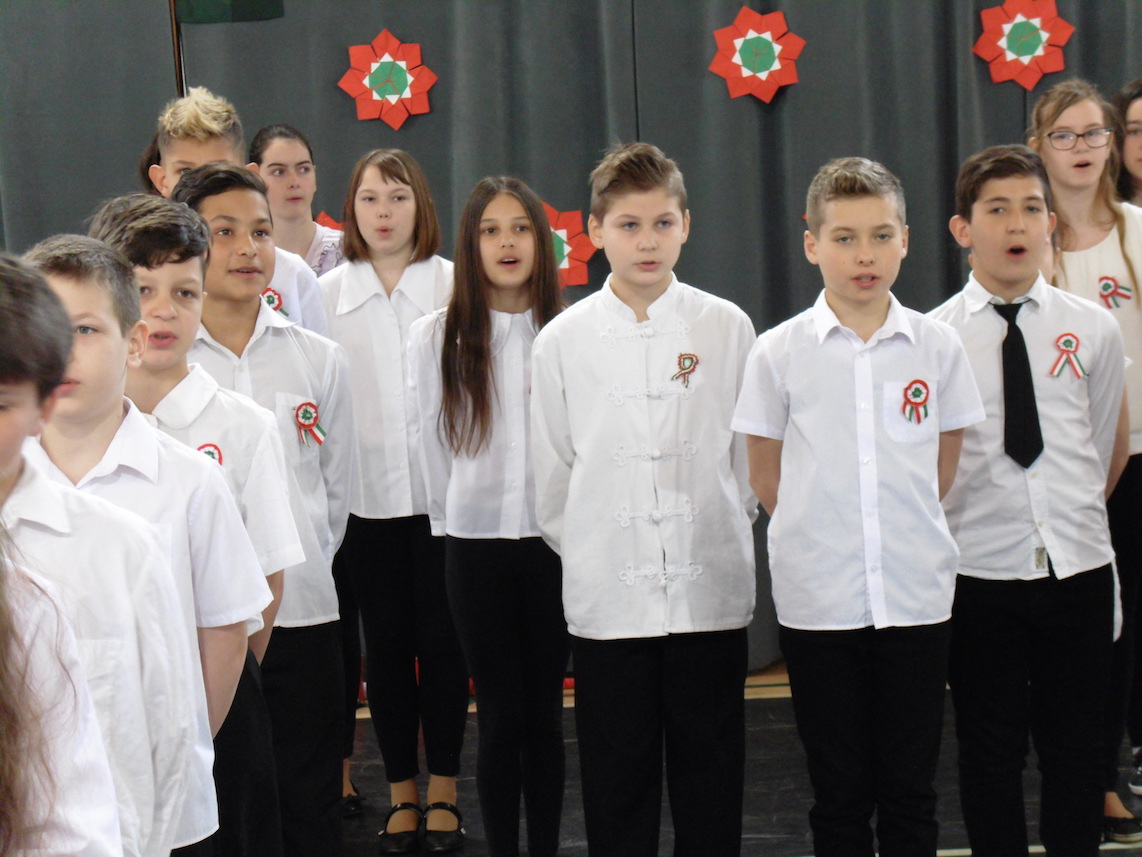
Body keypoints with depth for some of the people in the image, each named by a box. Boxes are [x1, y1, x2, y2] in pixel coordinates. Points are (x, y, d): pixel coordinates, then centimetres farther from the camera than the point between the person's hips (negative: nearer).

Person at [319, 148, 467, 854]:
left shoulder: (455, 285, -1)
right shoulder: (329, 293, 6)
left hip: (442, 488, -2)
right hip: (368, 496, 2)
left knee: (442, 640, 4)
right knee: (387, 643, 8)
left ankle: (443, 791, 16)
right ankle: (402, 794, 19)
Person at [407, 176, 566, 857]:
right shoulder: (436, 337, -1)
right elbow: (433, 444, 6)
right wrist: (457, 524, 9)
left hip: (554, 542, 0)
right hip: (477, 546, 0)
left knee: (545, 712, 8)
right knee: (501, 717, 3)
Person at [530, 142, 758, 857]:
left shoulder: (726, 328, 2)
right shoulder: (563, 340, 2)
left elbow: (753, 450, 8)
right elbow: (552, 469, 7)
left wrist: (723, 528, 7)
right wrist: (587, 548, 8)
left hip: (710, 589, 0)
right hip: (607, 594, 0)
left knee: (711, 778, 8)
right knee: (618, 780, 7)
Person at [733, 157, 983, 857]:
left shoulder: (938, 346, 1)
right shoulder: (779, 352, -2)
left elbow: (946, 466, 12)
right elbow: (765, 476, 6)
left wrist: (909, 535, 7)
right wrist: (822, 538, 4)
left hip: (917, 596, 1)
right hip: (819, 601, -1)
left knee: (912, 791, 8)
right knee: (840, 793, 8)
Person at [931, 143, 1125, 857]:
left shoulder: (1094, 329, 3)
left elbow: (1099, 451, 12)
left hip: (1080, 568, 2)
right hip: (979, 577, -2)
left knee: (1076, 750, 9)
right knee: (991, 754, 8)